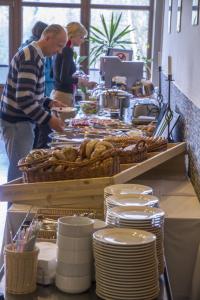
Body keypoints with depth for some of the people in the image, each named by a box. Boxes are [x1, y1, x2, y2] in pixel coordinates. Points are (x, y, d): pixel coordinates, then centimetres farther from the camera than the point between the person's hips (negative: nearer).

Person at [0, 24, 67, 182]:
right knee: (20, 169, -3)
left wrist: (49, 102, 9)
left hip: (20, 120, 10)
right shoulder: (31, 58, -20)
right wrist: (49, 119, -22)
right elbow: (24, 99, -27)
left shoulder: (34, 55, 12)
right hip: (17, 122, -10)